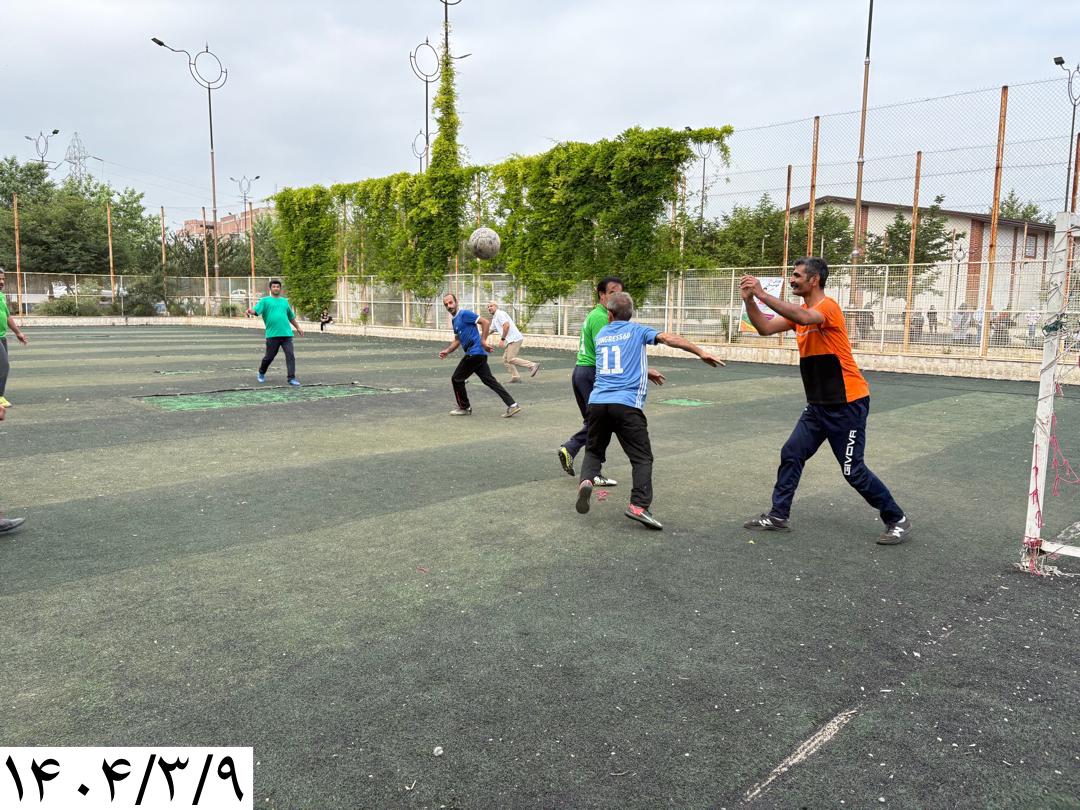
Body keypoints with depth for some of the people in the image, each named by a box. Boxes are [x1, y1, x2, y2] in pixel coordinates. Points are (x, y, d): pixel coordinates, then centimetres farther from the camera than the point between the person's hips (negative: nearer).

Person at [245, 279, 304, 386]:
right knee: (269, 357, 6)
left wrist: (298, 328, 30)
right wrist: (250, 311, -32)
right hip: (272, 335, -3)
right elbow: (256, 310, -10)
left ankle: (291, 378, -6)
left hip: (286, 334, 3)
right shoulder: (265, 300, 5)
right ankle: (261, 373, 32)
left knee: (290, 356, -8)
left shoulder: (285, 301, 17)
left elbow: (291, 316, 28)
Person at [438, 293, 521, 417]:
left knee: (456, 379, 2)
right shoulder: (455, 320, 19)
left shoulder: (464, 314, -10)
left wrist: (483, 340, -17)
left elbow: (485, 322, -15)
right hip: (479, 355, 9)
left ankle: (464, 408, 16)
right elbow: (457, 340, 25)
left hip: (475, 353, -9)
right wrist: (447, 351, 11)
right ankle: (512, 405, 0)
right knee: (490, 380, 5)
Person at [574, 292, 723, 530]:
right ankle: (638, 505, -15)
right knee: (642, 457, 1)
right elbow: (668, 338, -5)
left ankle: (586, 481, -10)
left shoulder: (600, 335, 20)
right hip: (627, 404, -4)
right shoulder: (637, 330, 9)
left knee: (594, 451, 19)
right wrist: (701, 352, -7)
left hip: (597, 402, 4)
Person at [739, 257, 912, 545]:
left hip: (847, 404, -9)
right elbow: (765, 328, 5)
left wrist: (762, 294, -36)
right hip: (819, 404, 9)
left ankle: (897, 520, 15)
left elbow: (804, 318, -39)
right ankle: (778, 516, 15)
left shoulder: (827, 306, -17)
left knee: (854, 471, -2)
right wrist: (749, 301, -10)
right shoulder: (800, 311, 10)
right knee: (791, 454, 6)